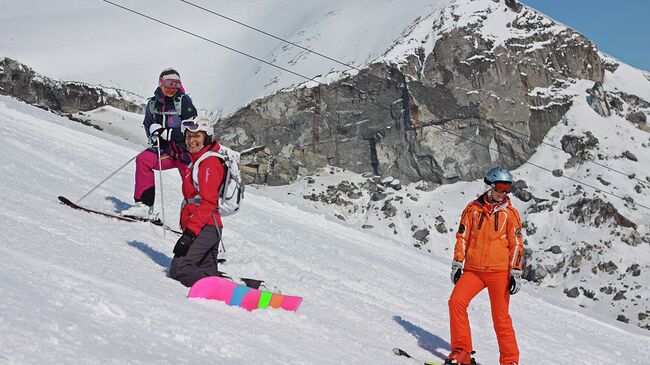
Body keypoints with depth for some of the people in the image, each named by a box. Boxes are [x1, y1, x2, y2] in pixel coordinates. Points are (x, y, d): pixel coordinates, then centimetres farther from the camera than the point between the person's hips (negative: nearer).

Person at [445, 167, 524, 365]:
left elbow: (517, 245, 3)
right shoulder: (473, 208, 7)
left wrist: (516, 273, -3)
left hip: (499, 272, -2)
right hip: (473, 270, 2)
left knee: (501, 317, -2)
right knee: (456, 301, -16)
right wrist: (457, 263, 2)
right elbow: (462, 236, 8)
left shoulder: (510, 213, 3)